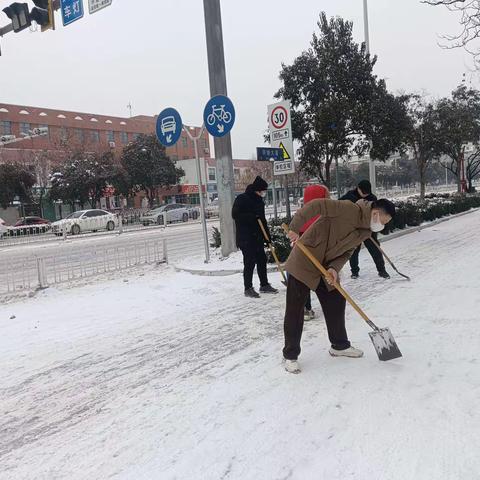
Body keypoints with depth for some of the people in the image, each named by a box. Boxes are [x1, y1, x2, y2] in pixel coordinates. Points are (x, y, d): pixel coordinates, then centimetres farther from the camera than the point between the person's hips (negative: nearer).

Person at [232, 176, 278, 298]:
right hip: (245, 237, -8)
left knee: (262, 260, 10)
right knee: (249, 262, -6)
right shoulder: (242, 199, -10)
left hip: (258, 236, 8)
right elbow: (235, 215, -17)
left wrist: (267, 235, 14)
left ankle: (264, 285, 22)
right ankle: (248, 288, 4)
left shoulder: (259, 201, 14)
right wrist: (252, 216, -25)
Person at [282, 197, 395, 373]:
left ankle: (340, 346, 34)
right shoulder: (349, 209, -23)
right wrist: (295, 228, -34)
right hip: (303, 263, -8)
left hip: (326, 267, 8)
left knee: (336, 303, 14)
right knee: (294, 310, -1)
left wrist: (334, 268, -15)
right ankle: (290, 355, 11)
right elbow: (316, 205, -29)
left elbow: (346, 253, 4)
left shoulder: (365, 232, 4)